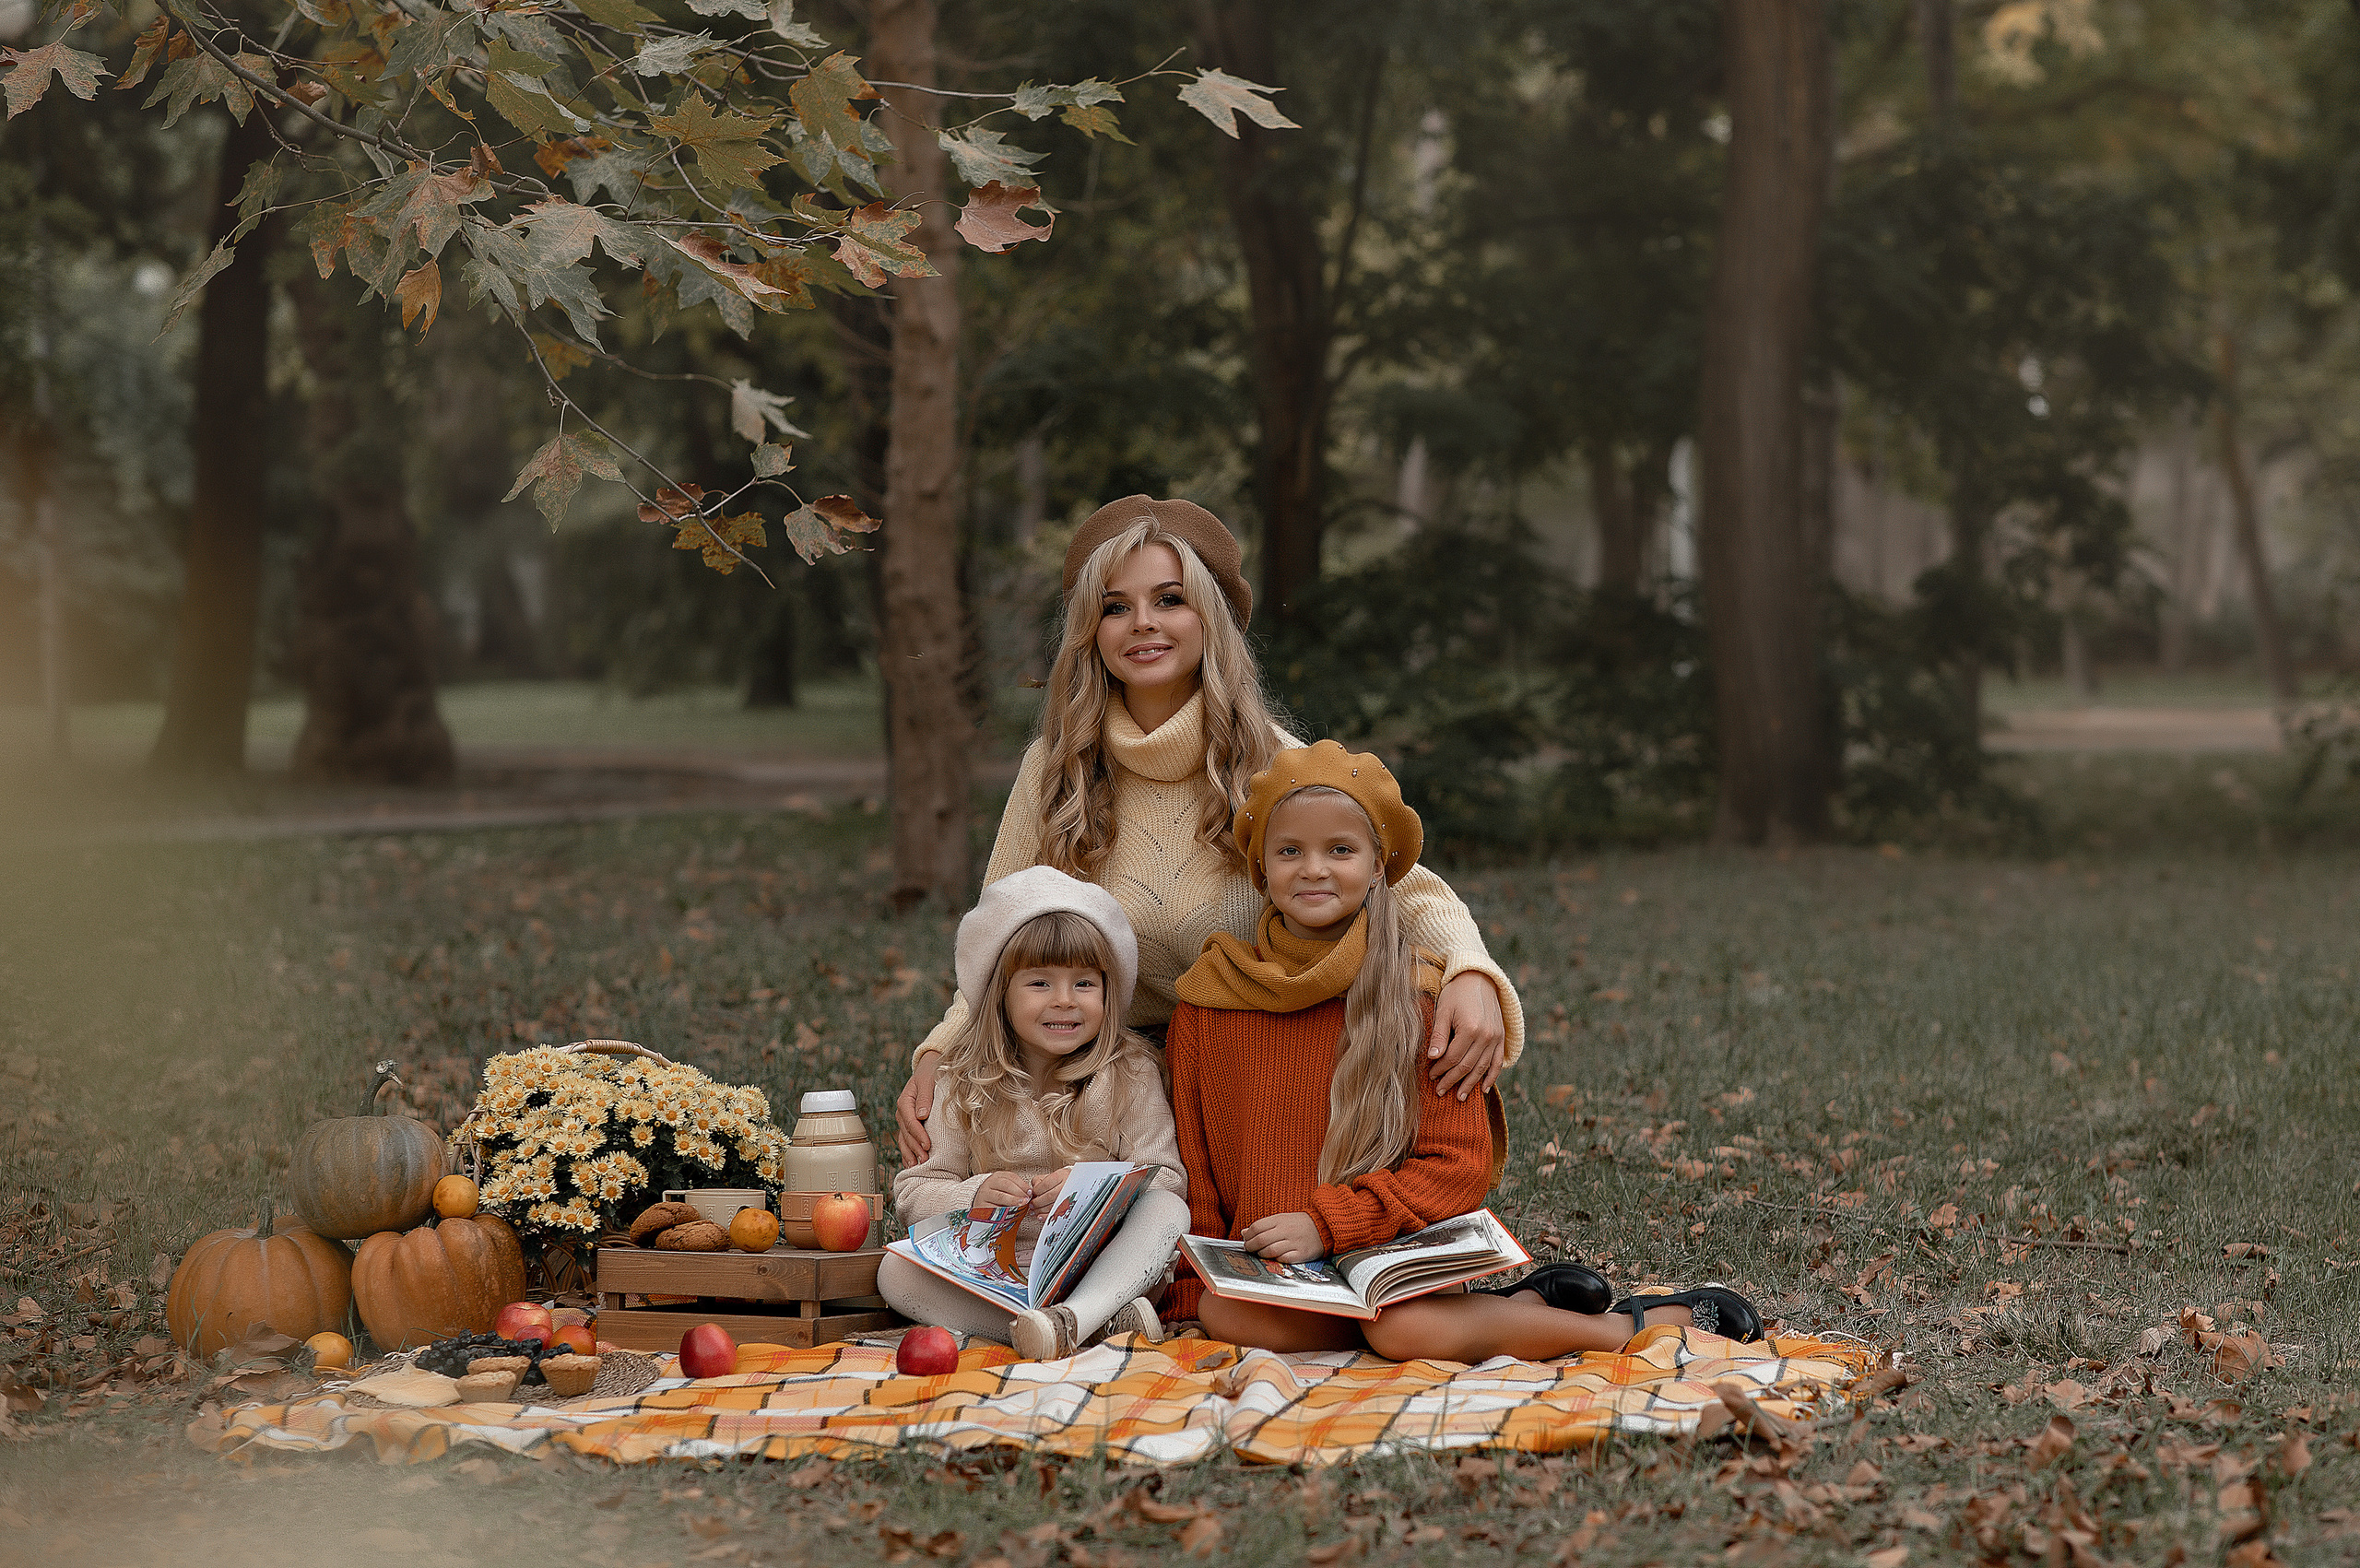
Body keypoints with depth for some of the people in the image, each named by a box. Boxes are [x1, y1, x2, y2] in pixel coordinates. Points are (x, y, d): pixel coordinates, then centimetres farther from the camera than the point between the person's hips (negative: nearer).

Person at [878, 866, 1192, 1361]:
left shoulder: (1130, 1074, 1)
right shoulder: (966, 1084, 4)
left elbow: (1165, 1180, -8)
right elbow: (913, 1193, 2)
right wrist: (975, 1196, -20)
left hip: (1102, 1270, -1)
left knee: (1167, 1211, -26)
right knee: (896, 1271, -24)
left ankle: (1071, 1320, -47)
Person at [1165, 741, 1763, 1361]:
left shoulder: (1418, 995, -2)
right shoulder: (1211, 996, 5)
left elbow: (1459, 1167, -6)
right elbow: (1193, 1169, 10)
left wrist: (1325, 1224, -17)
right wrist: (1197, 1285, -3)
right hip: (1257, 1273, 3)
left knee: (1406, 1327, -35)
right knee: (1224, 1314, -31)